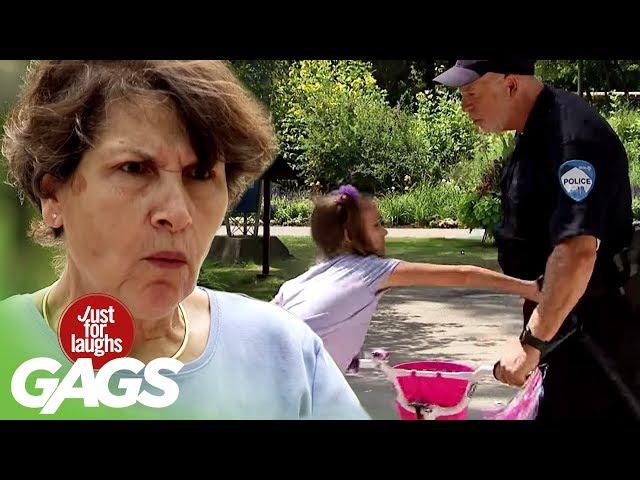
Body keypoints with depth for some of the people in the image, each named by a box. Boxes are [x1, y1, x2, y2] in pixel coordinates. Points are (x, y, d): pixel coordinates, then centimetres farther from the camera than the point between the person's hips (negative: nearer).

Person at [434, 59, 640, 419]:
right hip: (568, 319, 10)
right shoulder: (536, 131, 8)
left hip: (597, 329, -10)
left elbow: (577, 251, -33)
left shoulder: (570, 137, -25)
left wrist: (532, 342, -27)